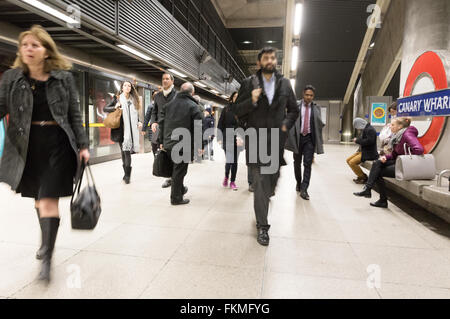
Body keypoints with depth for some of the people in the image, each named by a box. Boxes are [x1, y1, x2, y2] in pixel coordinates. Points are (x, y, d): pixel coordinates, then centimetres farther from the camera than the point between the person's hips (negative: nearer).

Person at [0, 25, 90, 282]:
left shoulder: (64, 77, 0)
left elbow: (75, 115, 1)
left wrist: (83, 145, -3)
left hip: (58, 144, -3)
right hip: (28, 145, 3)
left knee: (49, 199, -8)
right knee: (38, 198, 15)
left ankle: (48, 258, 2)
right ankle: (47, 242, 38)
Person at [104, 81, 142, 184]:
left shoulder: (134, 100, 14)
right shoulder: (117, 99, 6)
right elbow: (105, 109, 7)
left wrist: (138, 122, 3)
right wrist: (115, 108, -11)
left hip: (131, 129, 1)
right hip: (121, 129, -1)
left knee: (127, 151, -4)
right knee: (124, 151, 2)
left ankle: (127, 175, 0)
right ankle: (127, 174, 14)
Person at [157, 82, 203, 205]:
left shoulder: (168, 105, 12)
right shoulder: (193, 106, -5)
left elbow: (161, 123, 12)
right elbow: (198, 127, -11)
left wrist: (161, 141, 17)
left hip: (168, 143, 6)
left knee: (176, 167, 22)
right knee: (180, 170, 2)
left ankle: (181, 189, 37)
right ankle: (176, 197, 9)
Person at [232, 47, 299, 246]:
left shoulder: (284, 83, 10)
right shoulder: (249, 83, 3)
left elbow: (293, 109, 17)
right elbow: (236, 110, 2)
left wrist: (286, 125, 0)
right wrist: (252, 101, -16)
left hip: (277, 141, 3)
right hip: (256, 141, -3)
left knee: (272, 181, 14)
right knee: (260, 183, -4)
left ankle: (261, 207, 44)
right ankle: (262, 227, 8)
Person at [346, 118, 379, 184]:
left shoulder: (370, 129, -18)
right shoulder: (365, 129, 12)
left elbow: (369, 141, -27)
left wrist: (357, 140, -18)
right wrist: (357, 140, -2)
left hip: (369, 153, -10)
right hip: (363, 151, 10)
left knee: (352, 162, -22)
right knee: (348, 160, 7)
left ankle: (364, 178, -7)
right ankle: (360, 175, 14)